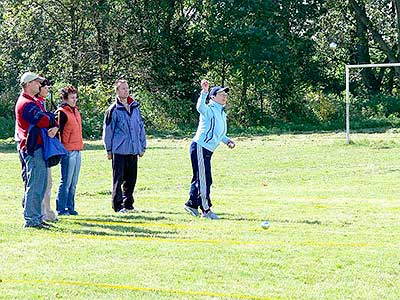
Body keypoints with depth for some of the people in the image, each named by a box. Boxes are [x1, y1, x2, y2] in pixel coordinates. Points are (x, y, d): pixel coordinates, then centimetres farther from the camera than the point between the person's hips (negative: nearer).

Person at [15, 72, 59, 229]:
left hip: (39, 148, 10)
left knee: (40, 185, 13)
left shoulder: (36, 102, 20)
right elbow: (44, 121, -22)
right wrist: (51, 121, 1)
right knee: (34, 185, -9)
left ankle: (36, 218, 19)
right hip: (33, 149, -10)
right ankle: (31, 219, -8)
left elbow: (50, 120, 13)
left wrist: (54, 127, -10)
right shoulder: (26, 104, -13)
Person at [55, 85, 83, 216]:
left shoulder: (76, 110, 17)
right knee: (66, 182, -5)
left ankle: (70, 207, 17)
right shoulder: (62, 112, -9)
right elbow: (58, 131, -11)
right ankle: (61, 209, 0)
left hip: (77, 151, 8)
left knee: (73, 183, 11)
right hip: (68, 151, -8)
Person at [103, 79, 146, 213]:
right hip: (119, 150, -5)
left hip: (133, 149, 5)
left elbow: (141, 127, 18)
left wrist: (142, 146, 16)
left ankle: (128, 204, 18)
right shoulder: (113, 109, -5)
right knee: (119, 178, -2)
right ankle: (118, 205, 3)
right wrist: (109, 150, -3)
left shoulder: (135, 107, 11)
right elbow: (107, 130, -2)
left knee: (131, 178, 9)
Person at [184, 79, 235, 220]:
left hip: (207, 150, 10)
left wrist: (227, 140, 10)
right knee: (204, 179, -6)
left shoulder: (222, 113, 16)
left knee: (200, 178, 18)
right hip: (200, 148, -10)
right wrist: (204, 92, -51)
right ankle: (206, 209, -2)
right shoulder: (209, 110, -13)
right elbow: (200, 107, -37)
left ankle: (192, 204, 30)